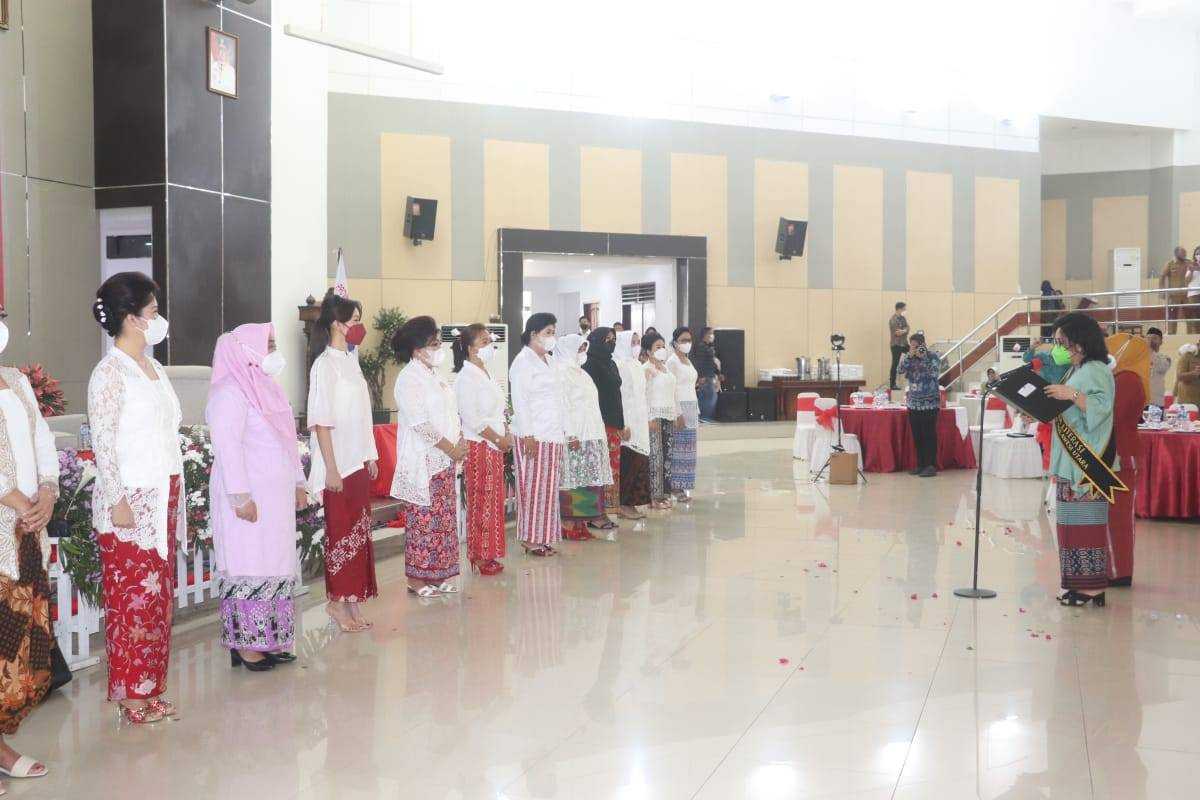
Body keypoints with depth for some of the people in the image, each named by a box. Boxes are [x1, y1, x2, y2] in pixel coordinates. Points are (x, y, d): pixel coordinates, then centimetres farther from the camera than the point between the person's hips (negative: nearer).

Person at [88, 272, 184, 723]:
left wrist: (175, 496, 15)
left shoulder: (154, 368, 12)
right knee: (131, 597, -1)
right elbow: (102, 443, -15)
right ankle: (130, 694, 10)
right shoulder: (110, 373, -11)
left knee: (158, 595, 12)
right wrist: (118, 501, -19)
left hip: (163, 500, 8)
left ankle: (150, 687, 21)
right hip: (129, 503, -8)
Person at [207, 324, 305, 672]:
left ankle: (269, 639, 17)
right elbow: (226, 445, -19)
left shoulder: (267, 388, 17)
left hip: (276, 496, 9)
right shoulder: (231, 391, -12)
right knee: (249, 566, -5)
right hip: (249, 498, -9)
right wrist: (240, 496, -22)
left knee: (276, 565, 10)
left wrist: (298, 483, 20)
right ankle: (244, 644, 2)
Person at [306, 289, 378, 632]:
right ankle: (338, 601, 12)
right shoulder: (325, 365, -13)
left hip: (359, 462, 8)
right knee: (342, 534, 1)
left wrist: (371, 456, 16)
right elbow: (321, 422, -16)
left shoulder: (350, 360, 12)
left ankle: (352, 601, 20)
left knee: (359, 532, 11)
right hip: (339, 465, -8)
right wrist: (331, 469, -18)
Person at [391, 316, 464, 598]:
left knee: (444, 519, 10)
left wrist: (460, 439, 4)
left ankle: (437, 575, 18)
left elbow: (451, 412, 20)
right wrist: (450, 447, -16)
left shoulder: (434, 375, 16)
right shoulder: (409, 379, -12)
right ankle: (416, 578, 4)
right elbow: (419, 423, -19)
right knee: (422, 519, -5)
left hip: (444, 461, 9)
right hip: (422, 461, -9)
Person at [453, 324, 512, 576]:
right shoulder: (467, 377, -13)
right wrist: (498, 439, -16)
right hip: (478, 446, -9)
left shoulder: (486, 374, 15)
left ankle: (488, 553, 18)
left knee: (493, 500, 11)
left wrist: (506, 435, 6)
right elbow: (472, 418, -20)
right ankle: (479, 556, 4)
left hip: (495, 446, 9)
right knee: (481, 501, -3)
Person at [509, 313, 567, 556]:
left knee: (548, 487, 9)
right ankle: (530, 538, 3)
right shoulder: (523, 361, -9)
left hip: (552, 435, 8)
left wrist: (563, 431, 17)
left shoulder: (548, 361, 18)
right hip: (533, 436, -8)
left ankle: (544, 537, 15)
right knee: (533, 487, -4)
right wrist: (527, 436, -19)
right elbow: (520, 401, -15)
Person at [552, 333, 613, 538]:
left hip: (591, 435, 9)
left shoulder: (580, 373, 20)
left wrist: (598, 433, 18)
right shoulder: (561, 373, -9)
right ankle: (569, 523, -5)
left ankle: (592, 517, 13)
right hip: (574, 437, -9)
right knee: (572, 480, -8)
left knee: (590, 479, 9)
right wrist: (570, 435, -22)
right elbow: (562, 406, -17)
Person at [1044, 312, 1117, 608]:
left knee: (1086, 520, -8)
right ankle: (1080, 582, 12)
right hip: (1071, 459, 9)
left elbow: (1101, 407, -19)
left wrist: (1073, 395, -27)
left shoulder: (1096, 371, -9)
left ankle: (1093, 586, -4)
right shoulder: (1075, 371, 18)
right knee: (1070, 520, 8)